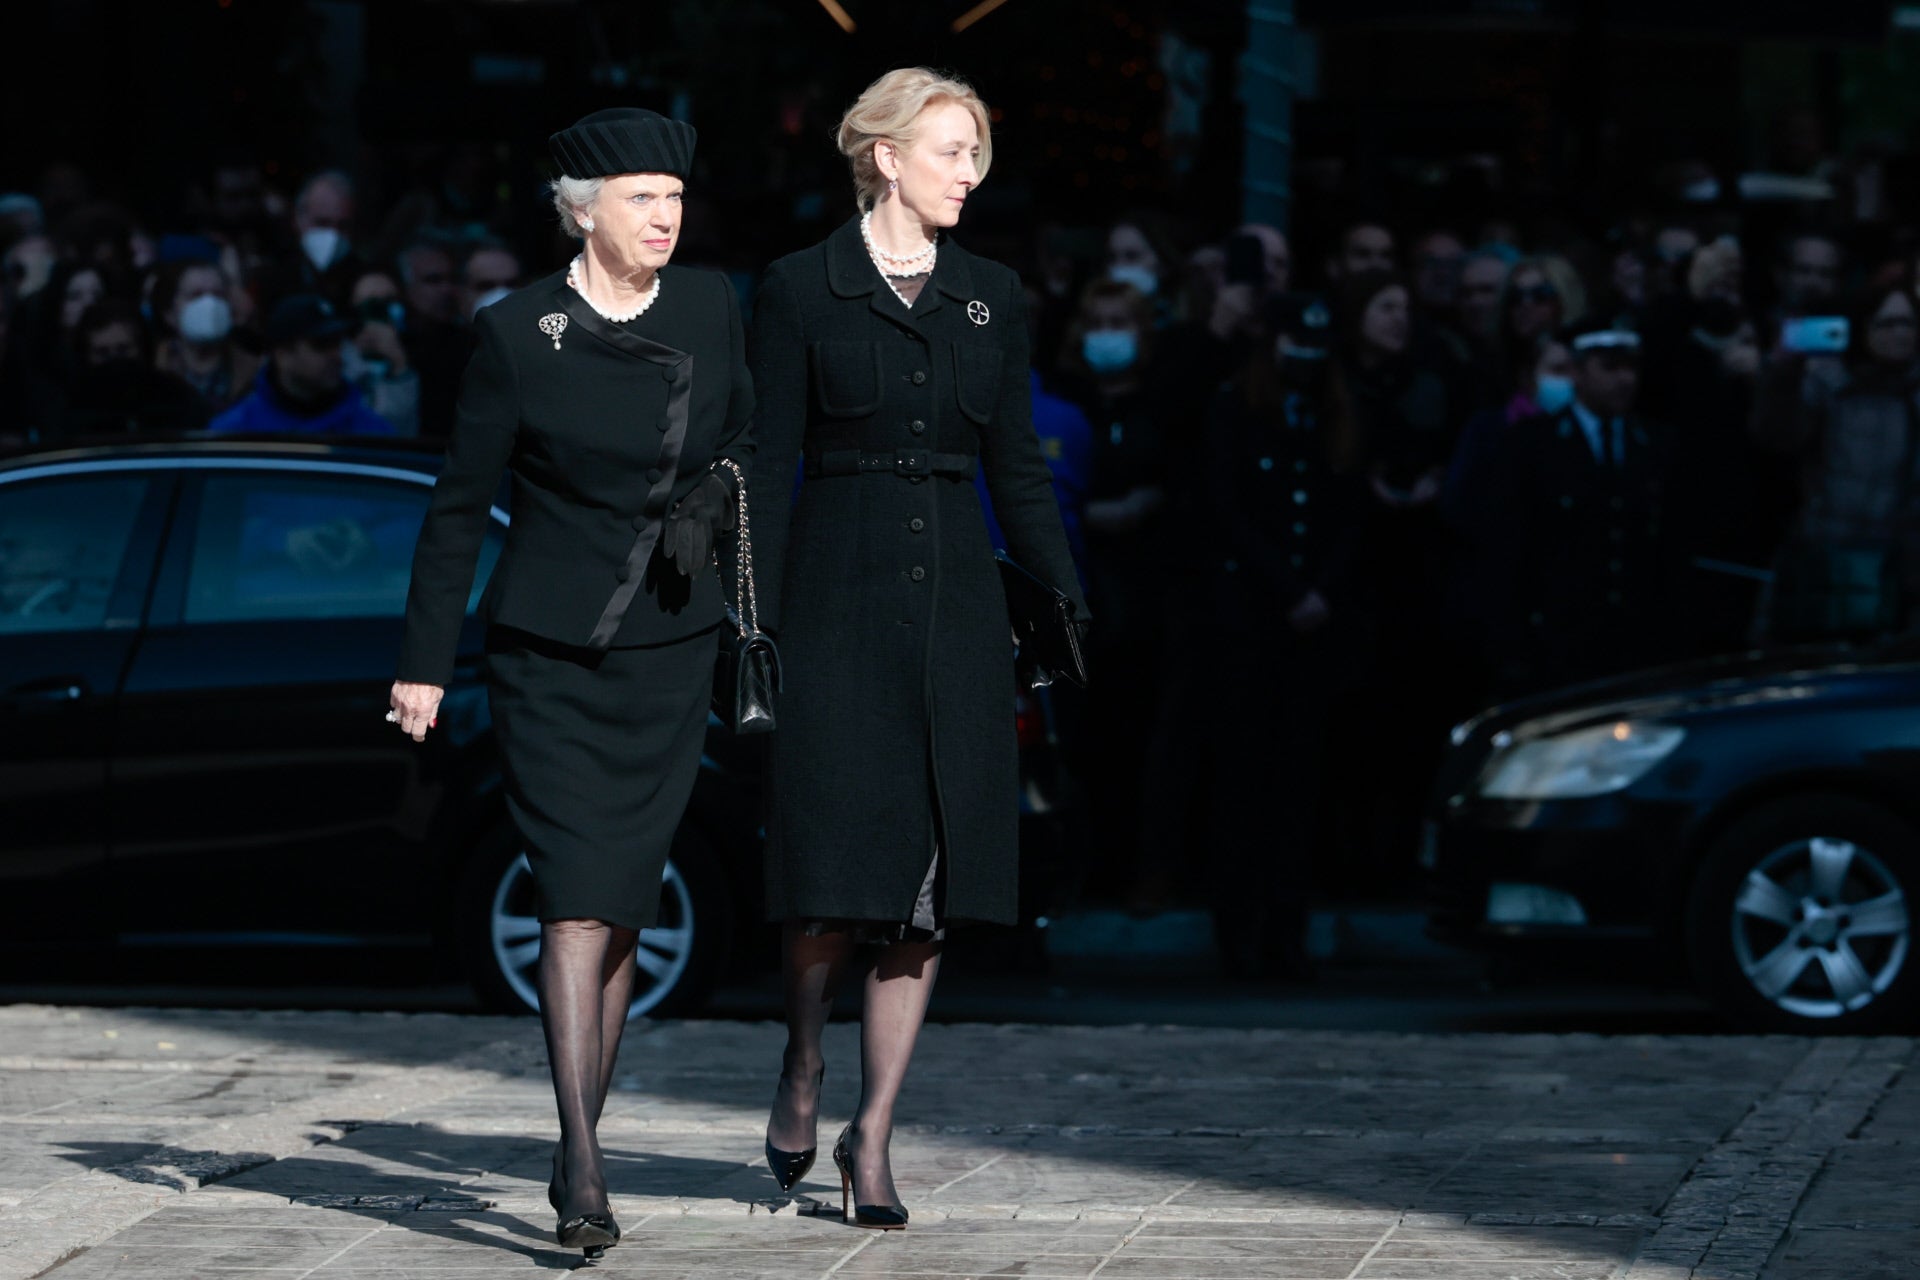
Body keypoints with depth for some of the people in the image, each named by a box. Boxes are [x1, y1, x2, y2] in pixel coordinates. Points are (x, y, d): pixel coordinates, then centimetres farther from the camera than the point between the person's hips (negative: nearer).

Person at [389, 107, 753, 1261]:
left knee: (623, 907, 5)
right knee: (577, 896, -13)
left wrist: (715, 500, -7)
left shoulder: (712, 309, 2)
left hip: (670, 650, 3)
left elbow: (744, 445, 16)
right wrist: (426, 661, 0)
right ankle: (583, 1175, -16)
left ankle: (582, 1147, 18)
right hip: (548, 652, -3)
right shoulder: (518, 333, -7)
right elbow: (461, 504, -1)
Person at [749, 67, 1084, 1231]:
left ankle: (875, 1136, 8)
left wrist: (1066, 599, 5)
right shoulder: (802, 290, 0)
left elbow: (1018, 466, 14)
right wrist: (755, 621, -7)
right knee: (836, 861, -7)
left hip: (955, 601, 3)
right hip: (839, 598, -3)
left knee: (930, 883, 0)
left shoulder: (993, 297, 11)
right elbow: (770, 464, -1)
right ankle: (805, 1062, 22)